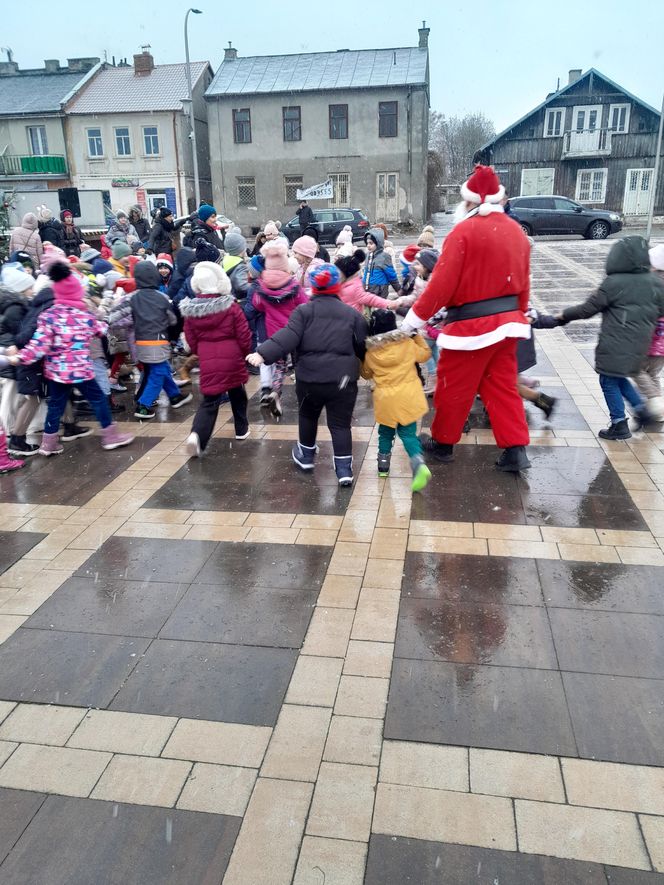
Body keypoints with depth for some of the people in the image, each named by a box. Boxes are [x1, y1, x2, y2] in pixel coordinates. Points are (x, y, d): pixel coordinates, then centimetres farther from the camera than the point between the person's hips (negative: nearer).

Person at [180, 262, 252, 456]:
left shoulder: (190, 309, 0)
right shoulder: (231, 306, -9)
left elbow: (191, 341, 6)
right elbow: (244, 336, -6)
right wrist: (244, 353, 13)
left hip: (208, 362, 2)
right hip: (232, 359, -2)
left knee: (210, 401, 5)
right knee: (237, 395, 21)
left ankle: (197, 435, -16)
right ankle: (241, 429, 34)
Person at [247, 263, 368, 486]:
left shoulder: (303, 311, 1)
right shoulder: (352, 314, 6)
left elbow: (288, 336, -15)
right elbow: (362, 347, 9)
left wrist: (263, 353, -23)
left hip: (310, 377, 0)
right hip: (343, 379, 0)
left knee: (308, 416, 24)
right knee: (340, 424, 8)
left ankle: (306, 456, 39)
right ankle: (344, 469, 3)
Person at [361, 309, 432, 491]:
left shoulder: (370, 352, -2)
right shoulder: (408, 343, -2)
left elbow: (366, 374, 14)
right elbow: (425, 354, 14)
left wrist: (362, 360, 28)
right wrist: (417, 337, 22)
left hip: (385, 399, 0)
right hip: (408, 396, 0)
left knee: (385, 432, 20)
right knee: (408, 433, 3)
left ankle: (383, 466, 28)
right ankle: (419, 464, -18)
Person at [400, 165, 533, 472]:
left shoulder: (464, 231, -14)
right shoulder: (516, 232, 8)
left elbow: (442, 283, -17)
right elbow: (523, 283, 13)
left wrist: (415, 317, -9)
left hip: (471, 325, -7)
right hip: (506, 320, 7)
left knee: (453, 387, 9)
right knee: (502, 386, 14)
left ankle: (443, 443, 25)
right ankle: (515, 450, 11)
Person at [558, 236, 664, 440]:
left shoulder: (613, 283, -13)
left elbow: (587, 309, -6)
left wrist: (565, 316, 7)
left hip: (615, 345, -7)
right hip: (639, 345, 7)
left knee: (609, 381, 5)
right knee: (619, 378, 24)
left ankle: (620, 425, 7)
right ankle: (641, 409, 17)